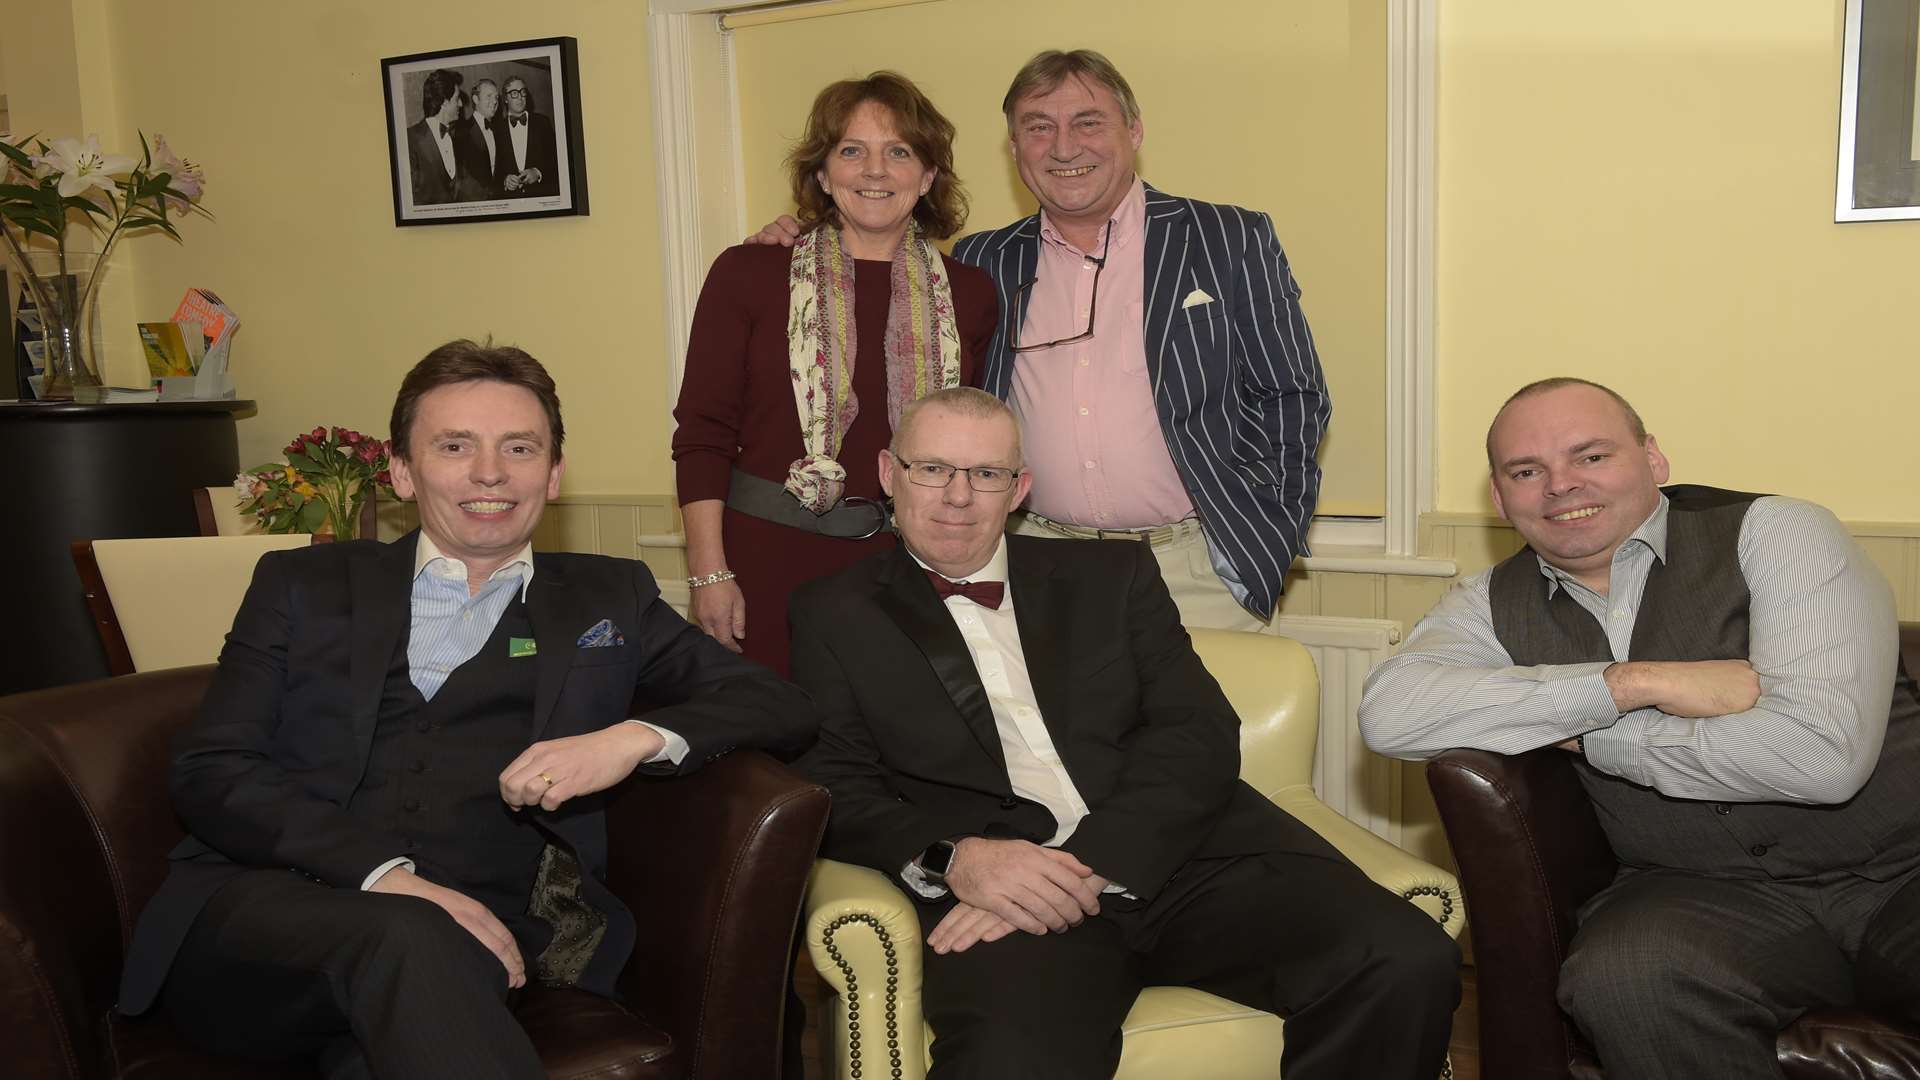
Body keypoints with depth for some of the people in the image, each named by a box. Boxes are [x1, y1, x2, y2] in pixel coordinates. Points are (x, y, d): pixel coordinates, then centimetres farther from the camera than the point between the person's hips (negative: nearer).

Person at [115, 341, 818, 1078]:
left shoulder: (607, 598, 17)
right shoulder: (304, 585, 16)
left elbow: (782, 709, 11)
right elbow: (207, 772, 5)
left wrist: (636, 737, -10)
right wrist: (385, 876, -13)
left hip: (476, 930, 0)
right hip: (262, 916, 1)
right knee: (407, 939, -33)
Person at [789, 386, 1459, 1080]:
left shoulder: (1113, 576, 18)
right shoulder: (834, 616, 15)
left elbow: (1202, 735, 5)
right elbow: (834, 788, 6)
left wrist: (1086, 861, -11)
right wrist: (954, 859, -15)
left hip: (1177, 854, 4)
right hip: (1000, 887, -4)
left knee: (1409, 965, -20)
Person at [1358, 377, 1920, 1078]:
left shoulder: (1773, 533, -4)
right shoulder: (1496, 604, 5)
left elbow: (1821, 754, -17)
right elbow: (1388, 715, -17)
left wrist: (1584, 736, -9)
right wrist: (1633, 683, -19)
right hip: (1708, 893, 3)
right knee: (1621, 980, -29)